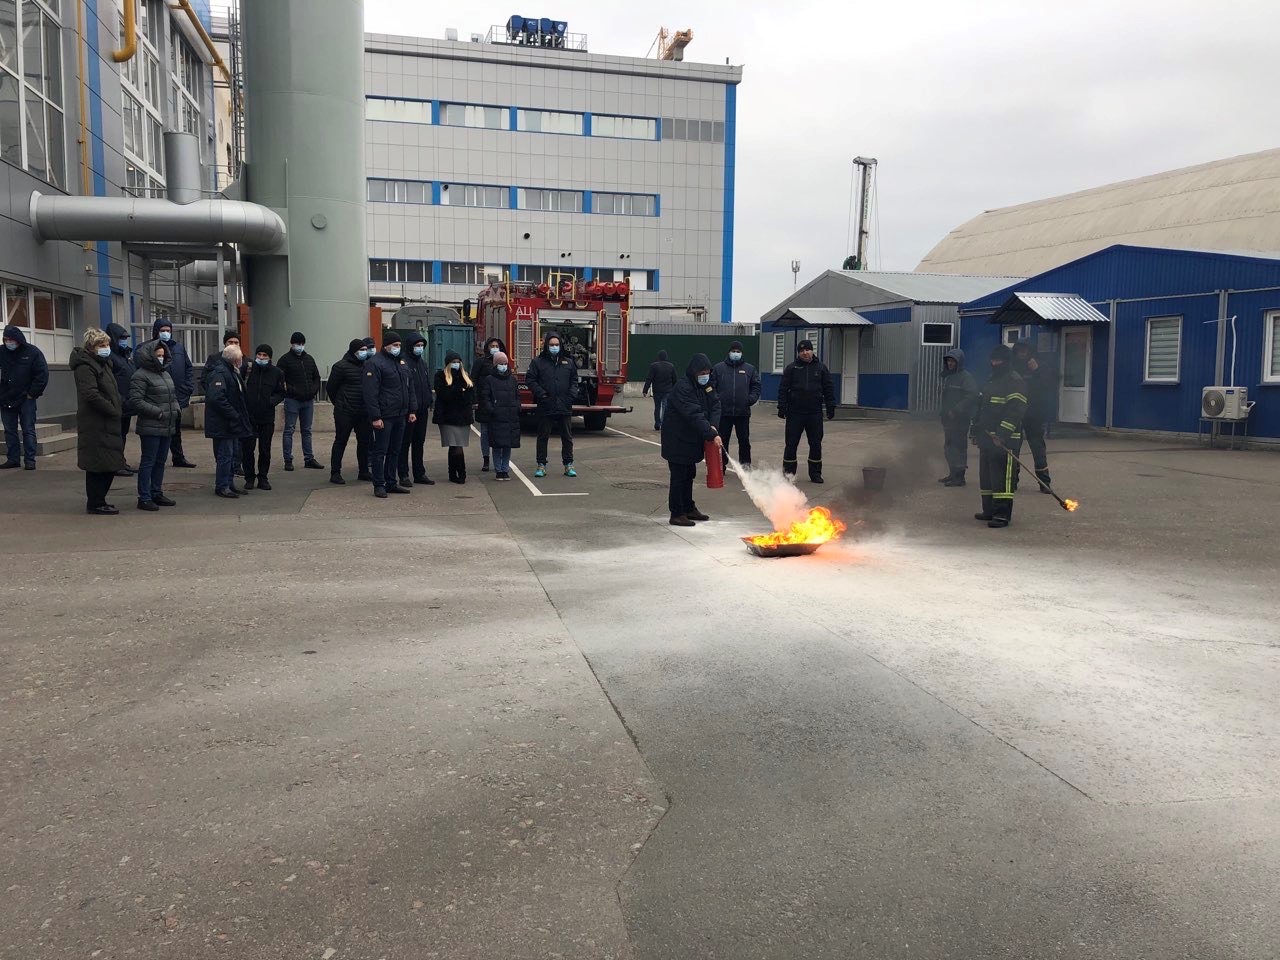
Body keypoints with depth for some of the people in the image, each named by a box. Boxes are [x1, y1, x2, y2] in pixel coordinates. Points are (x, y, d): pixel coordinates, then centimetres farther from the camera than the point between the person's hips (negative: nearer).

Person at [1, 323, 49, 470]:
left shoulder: (32, 352, -6)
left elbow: (42, 375, -7)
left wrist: (32, 394, -9)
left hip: (26, 399, -3)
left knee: (28, 430, 0)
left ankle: (30, 460, 5)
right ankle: (13, 459, 16)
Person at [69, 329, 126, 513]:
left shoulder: (104, 363, 18)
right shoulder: (85, 366, -13)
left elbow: (112, 391, 26)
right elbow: (91, 395, -23)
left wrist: (121, 406, 9)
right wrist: (114, 410, -18)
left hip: (108, 423, 10)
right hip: (95, 424, -10)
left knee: (110, 464, 13)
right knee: (98, 464, -4)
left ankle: (97, 500, 23)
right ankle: (95, 504, 5)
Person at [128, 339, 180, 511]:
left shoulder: (166, 374, 17)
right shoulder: (140, 376, -10)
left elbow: (173, 396, 27)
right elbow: (135, 401, -16)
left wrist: (177, 408, 7)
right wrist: (158, 412, -18)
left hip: (167, 426, 8)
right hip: (150, 427, -8)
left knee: (161, 461, 15)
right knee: (148, 462, -3)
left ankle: (156, 494, 25)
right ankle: (144, 498, 1)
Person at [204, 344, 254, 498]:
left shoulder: (231, 372, 16)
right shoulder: (219, 373, -18)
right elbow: (216, 398, -28)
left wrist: (238, 416, 15)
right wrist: (234, 415, -23)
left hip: (232, 423, 10)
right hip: (222, 425, -10)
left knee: (232, 455, 15)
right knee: (225, 455, -5)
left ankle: (230, 484, 23)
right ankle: (221, 487, 3)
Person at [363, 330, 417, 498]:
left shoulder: (401, 363, 16)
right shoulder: (375, 363, -9)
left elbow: (410, 388, 21)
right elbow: (370, 393, -15)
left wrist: (411, 410, 13)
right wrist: (375, 417, -19)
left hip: (400, 415, 8)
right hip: (384, 417, -8)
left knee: (395, 451, 12)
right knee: (380, 451, -1)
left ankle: (391, 483, 20)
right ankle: (379, 485, 4)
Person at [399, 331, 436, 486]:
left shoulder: (423, 364, 16)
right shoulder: (404, 363, -10)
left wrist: (430, 401, 11)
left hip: (422, 409, 8)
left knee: (419, 442, 13)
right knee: (405, 443, -2)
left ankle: (419, 474, 20)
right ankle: (404, 475, 3)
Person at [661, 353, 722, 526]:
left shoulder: (706, 385, 5)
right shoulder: (683, 389, -24)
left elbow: (715, 405, 3)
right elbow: (694, 416, -31)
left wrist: (713, 426, -16)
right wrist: (712, 435, -35)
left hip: (692, 439, 9)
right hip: (677, 441, -9)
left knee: (689, 474, 18)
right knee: (679, 477, -3)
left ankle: (688, 508, 30)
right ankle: (676, 514, 4)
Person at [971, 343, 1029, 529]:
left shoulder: (1014, 382, -11)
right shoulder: (992, 381, 20)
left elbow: (1015, 411, -19)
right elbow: (982, 407, 28)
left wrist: (1002, 434, -26)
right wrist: (976, 428, 23)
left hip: (1005, 439, -10)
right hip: (987, 437, 10)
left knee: (1003, 477, -11)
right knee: (986, 476, 14)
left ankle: (1002, 515, -11)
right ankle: (989, 510, 22)